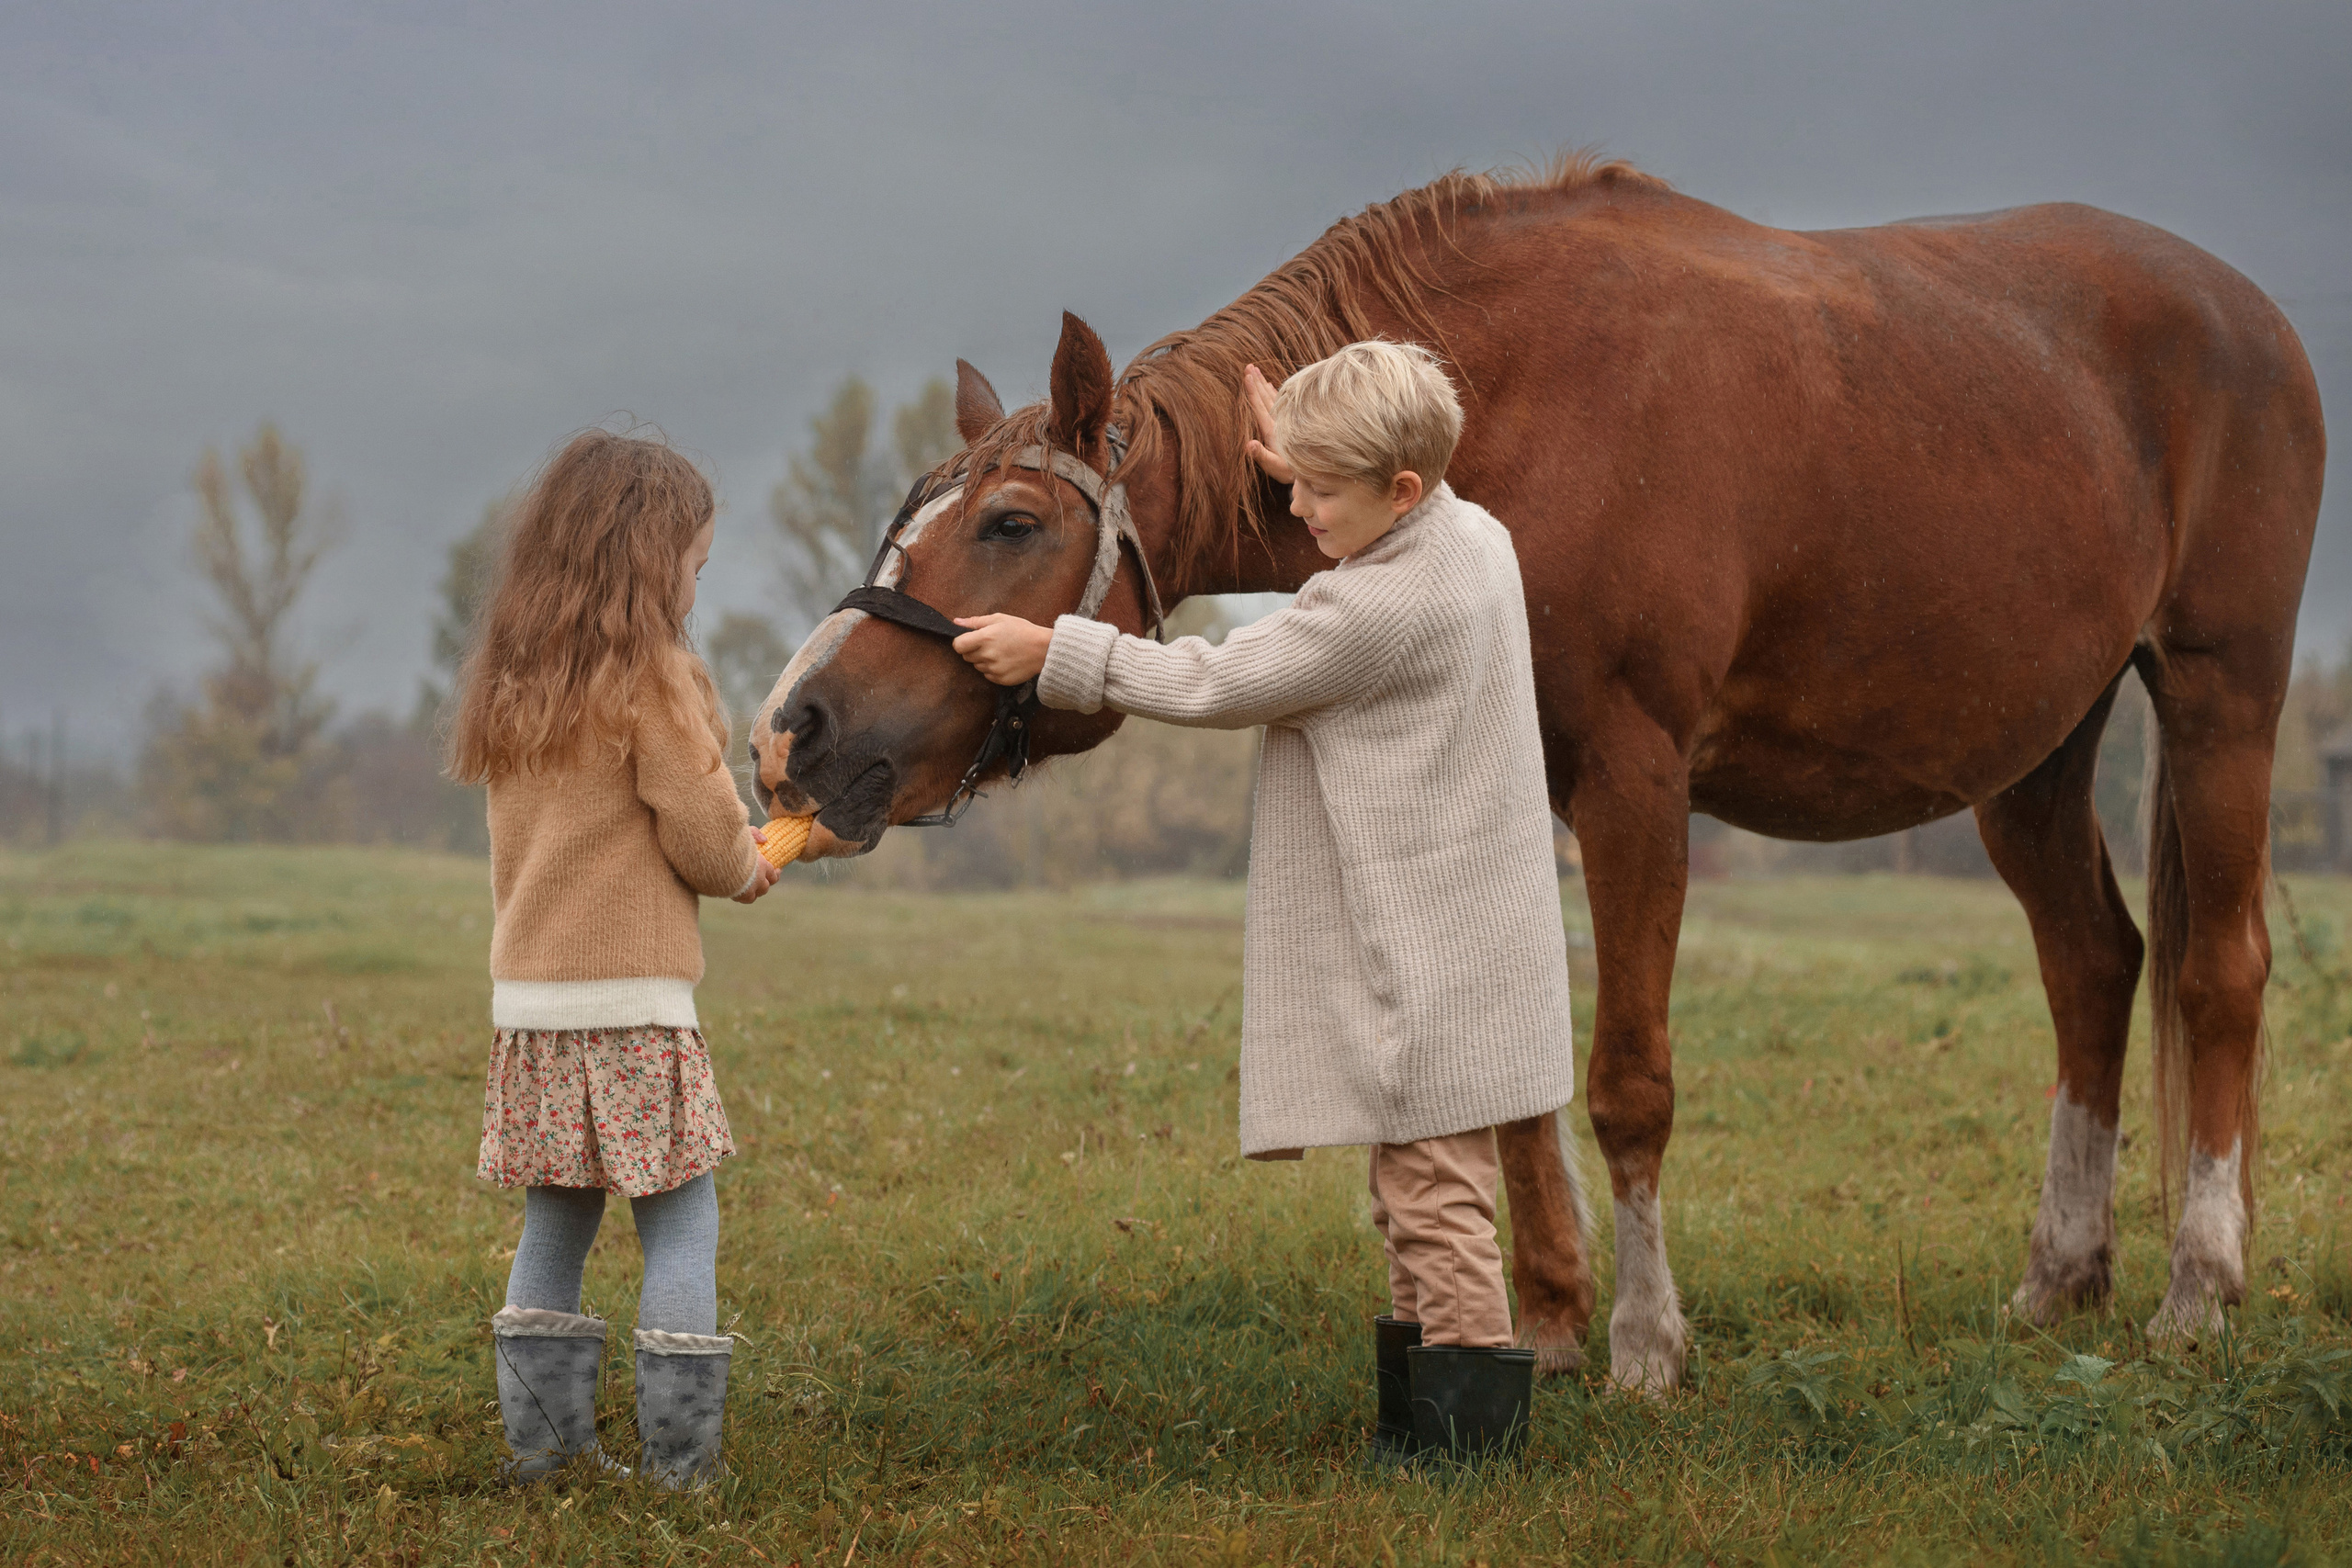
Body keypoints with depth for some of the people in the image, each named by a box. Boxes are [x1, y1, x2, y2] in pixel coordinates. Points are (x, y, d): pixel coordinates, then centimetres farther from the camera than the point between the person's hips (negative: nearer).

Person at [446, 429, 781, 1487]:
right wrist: (750, 869, 11)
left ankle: (543, 1438, 15)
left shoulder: (508, 683, 11)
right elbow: (706, 837, -11)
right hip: (634, 1001, -7)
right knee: (680, 1222, 1)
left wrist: (732, 848, 15)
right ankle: (678, 1452, 0)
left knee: (555, 1224, 13)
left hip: (527, 995, 7)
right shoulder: (650, 675, -10)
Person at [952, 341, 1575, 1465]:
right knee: (1416, 1198, 16)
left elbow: (1216, 686, -15)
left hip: (1423, 968, -10)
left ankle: (1469, 1427, 0)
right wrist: (1318, 474, 27)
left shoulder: (1374, 607, -23)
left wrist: (1053, 652, -7)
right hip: (1449, 946, 10)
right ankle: (1418, 1413, 23)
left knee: (1433, 1200, -4)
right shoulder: (1474, 537, 5)